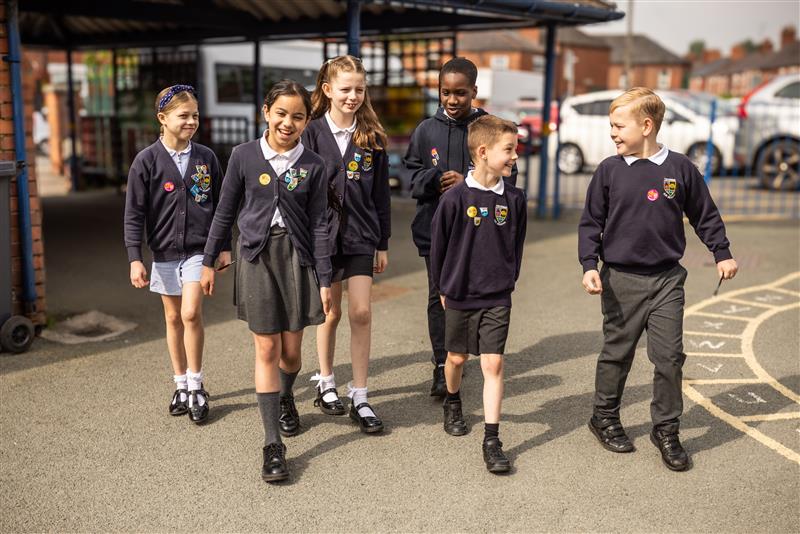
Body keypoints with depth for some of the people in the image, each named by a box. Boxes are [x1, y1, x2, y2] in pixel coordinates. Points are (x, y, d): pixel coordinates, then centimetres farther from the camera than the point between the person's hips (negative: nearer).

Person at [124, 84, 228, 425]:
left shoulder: (206, 158, 1)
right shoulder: (146, 161, -4)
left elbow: (219, 205, 8)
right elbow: (134, 214, -4)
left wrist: (224, 247, 8)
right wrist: (135, 259, -10)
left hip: (199, 249, -1)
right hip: (164, 252, 1)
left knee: (191, 313, -13)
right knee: (173, 317, 10)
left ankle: (196, 386, 2)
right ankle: (181, 384, 25)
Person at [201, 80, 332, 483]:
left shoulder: (313, 166, 0)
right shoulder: (244, 156, -2)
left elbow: (318, 224, 1)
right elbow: (225, 213, 5)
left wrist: (324, 280, -2)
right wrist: (209, 261, 7)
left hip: (297, 257, 1)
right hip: (257, 256, -1)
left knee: (291, 349, 8)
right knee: (267, 349, -3)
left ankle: (285, 397, 43)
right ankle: (273, 445, 2)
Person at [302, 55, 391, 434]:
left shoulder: (372, 137, 3)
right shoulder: (313, 133, -5)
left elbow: (381, 193, 7)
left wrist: (383, 243, 7)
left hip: (361, 235, 2)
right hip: (323, 233, -2)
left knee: (361, 313, -3)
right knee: (331, 313, 9)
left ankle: (360, 398, 6)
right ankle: (325, 383, 29)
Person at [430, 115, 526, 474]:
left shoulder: (514, 199, -3)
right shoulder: (456, 197, -12)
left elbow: (517, 246, 9)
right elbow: (438, 244, -3)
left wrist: (507, 282, 10)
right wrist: (441, 287, 3)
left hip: (497, 299, 1)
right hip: (459, 296, -1)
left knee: (493, 365, -4)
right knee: (456, 358, 16)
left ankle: (492, 440, 0)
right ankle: (453, 404, 46)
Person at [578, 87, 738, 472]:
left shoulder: (680, 168, -1)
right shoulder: (609, 171, -3)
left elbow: (705, 215, 10)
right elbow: (591, 223, 1)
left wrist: (722, 253, 6)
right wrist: (589, 265, -9)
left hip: (667, 279, 1)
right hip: (621, 280, 0)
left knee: (670, 356, 2)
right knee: (616, 354, 10)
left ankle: (666, 430, 17)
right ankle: (605, 418, 27)